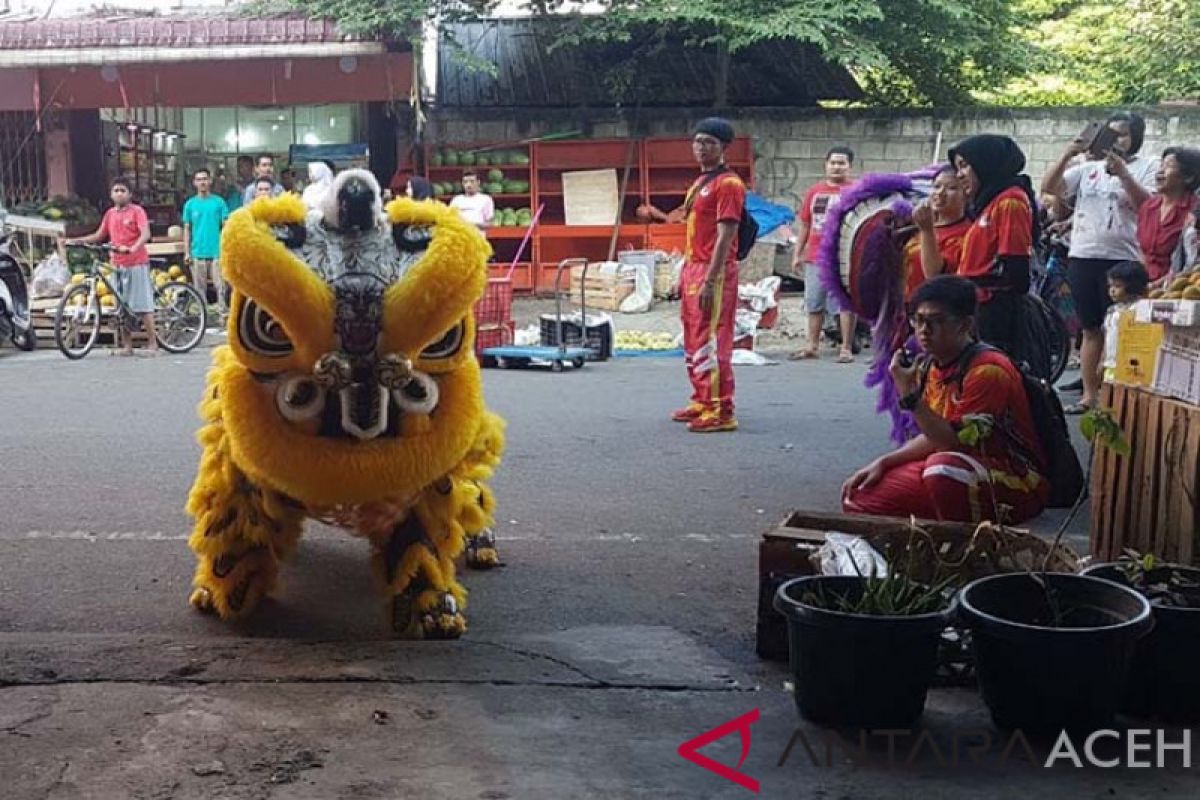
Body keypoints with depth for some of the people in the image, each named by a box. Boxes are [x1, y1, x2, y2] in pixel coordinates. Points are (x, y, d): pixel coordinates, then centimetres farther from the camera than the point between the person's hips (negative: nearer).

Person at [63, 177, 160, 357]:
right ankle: (127, 346, 13)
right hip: (118, 264, 6)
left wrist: (133, 248, -34)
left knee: (142, 305, -5)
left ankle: (153, 343, 0)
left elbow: (145, 234, -17)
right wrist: (76, 241, 7)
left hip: (136, 263, -6)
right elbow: (99, 236, 17)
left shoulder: (137, 211, -4)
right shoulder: (110, 214, 12)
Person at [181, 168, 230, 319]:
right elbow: (187, 229, 9)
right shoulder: (190, 204, 7)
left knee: (220, 286, -4)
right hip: (198, 253, 2)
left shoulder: (219, 202, 3)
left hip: (217, 252, -2)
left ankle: (224, 313, 0)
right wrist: (187, 252, 2)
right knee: (200, 289, 6)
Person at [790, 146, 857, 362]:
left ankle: (846, 349, 1)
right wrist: (798, 254, 12)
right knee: (814, 304, 11)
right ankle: (812, 346, 21)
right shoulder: (814, 191, 14)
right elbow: (804, 224, 16)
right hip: (814, 257, 5)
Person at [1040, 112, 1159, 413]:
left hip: (1121, 260, -4)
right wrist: (1067, 155, -8)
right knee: (1091, 331, 10)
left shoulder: (1147, 167, 4)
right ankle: (1089, 394, 16)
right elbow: (1049, 187, 3)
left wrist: (1122, 172, -20)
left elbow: (1147, 204, -12)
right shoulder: (1088, 168, 13)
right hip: (1081, 257, 4)